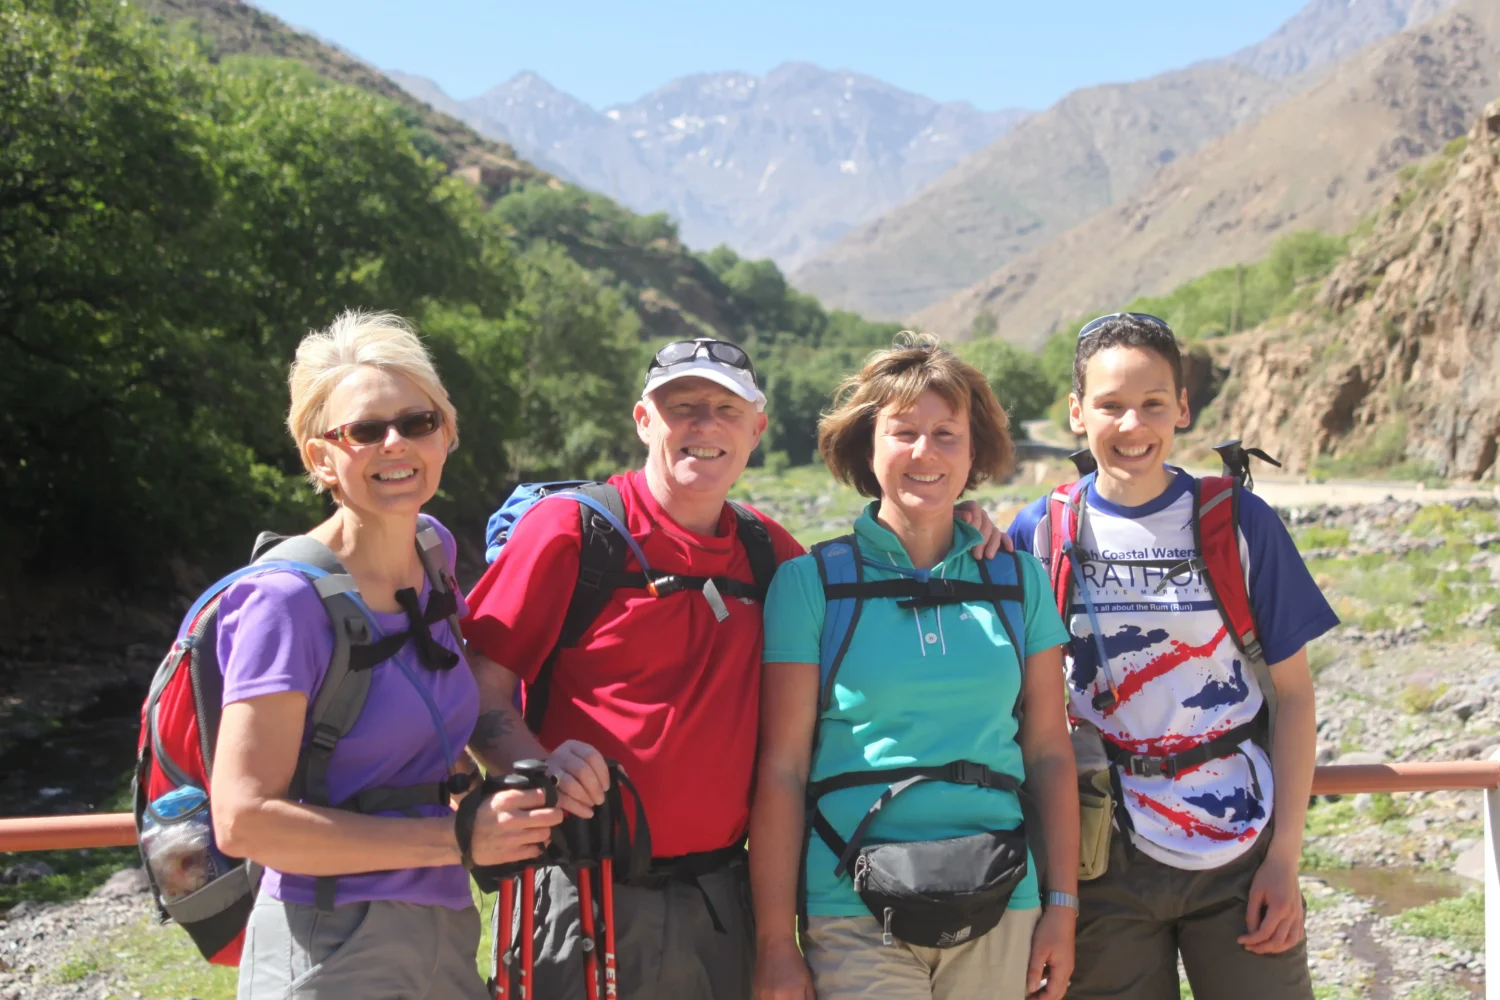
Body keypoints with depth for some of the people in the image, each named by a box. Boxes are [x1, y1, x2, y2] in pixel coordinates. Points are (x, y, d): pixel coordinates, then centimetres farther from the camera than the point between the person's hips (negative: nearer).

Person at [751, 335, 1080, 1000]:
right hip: (855, 919, -2)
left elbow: (1050, 752, 9)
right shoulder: (811, 581, -2)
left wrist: (1062, 906, 3)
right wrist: (775, 942, -6)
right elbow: (781, 769, -4)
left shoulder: (1020, 580, 7)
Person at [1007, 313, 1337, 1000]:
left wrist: (1285, 855, -3)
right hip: (1105, 858, 0)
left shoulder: (1240, 523, -3)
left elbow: (1293, 691, 0)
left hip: (1238, 849, 0)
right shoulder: (1039, 532, -2)